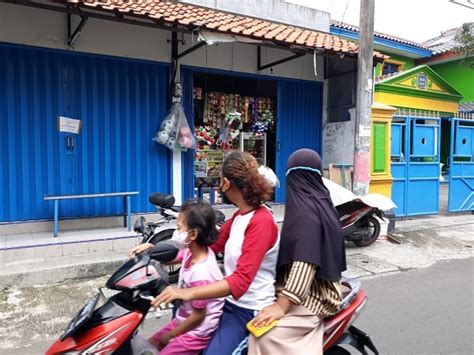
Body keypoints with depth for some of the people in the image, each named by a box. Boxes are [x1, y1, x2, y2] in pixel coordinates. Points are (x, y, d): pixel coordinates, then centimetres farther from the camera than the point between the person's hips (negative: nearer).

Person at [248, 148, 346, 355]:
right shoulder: (319, 200, 8)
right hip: (317, 286, 10)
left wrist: (282, 305, -28)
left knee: (266, 333, -25)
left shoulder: (306, 209, -19)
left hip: (312, 295, -10)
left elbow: (306, 260, -28)